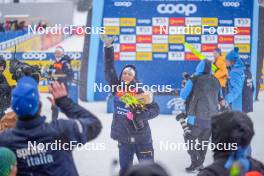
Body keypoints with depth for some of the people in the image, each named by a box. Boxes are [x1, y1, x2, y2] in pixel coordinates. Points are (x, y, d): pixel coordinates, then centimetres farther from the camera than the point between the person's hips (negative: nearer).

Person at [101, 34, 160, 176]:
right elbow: (109, 70, -6)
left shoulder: (140, 92, -8)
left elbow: (155, 109, -7)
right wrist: (108, 47, -13)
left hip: (142, 137, -3)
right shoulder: (116, 88, 0)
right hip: (124, 138, 3)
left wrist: (142, 115, -26)